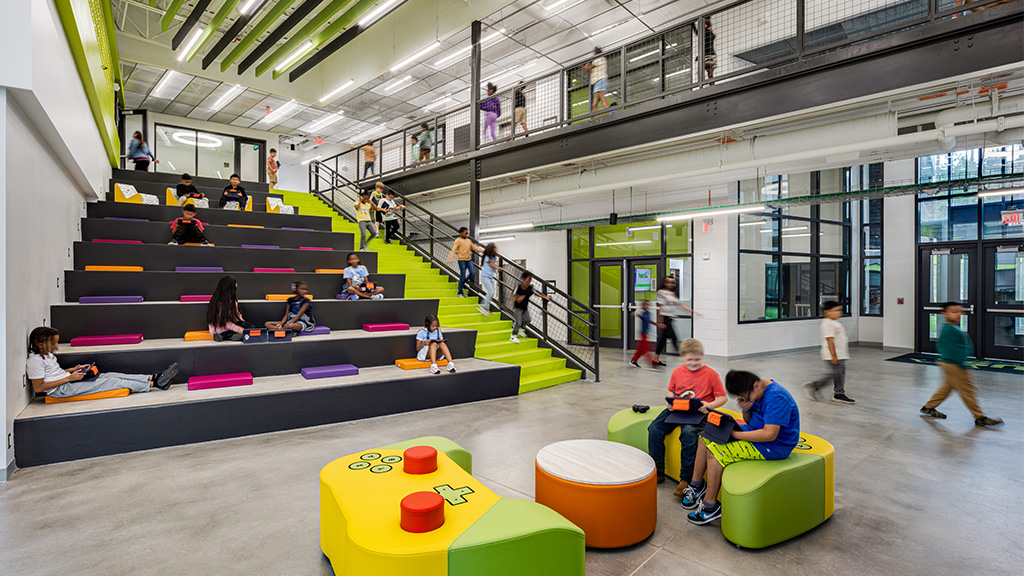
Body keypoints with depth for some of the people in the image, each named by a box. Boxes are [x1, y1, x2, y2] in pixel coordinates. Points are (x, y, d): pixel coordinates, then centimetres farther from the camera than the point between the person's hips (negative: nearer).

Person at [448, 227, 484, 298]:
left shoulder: (469, 241, 16)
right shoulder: (458, 240, -4)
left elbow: (475, 247, 21)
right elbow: (454, 249, -12)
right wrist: (451, 257, -26)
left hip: (469, 259, 6)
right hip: (462, 260, -6)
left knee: (472, 272, -5)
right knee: (463, 275, -6)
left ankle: (463, 282, 23)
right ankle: (460, 292, 4)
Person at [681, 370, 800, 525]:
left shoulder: (776, 397, -26)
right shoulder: (756, 393, 4)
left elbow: (770, 434, -32)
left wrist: (735, 434, -24)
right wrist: (745, 411, -10)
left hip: (774, 445, -10)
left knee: (715, 452, -22)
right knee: (707, 437, 4)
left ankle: (710, 507, -8)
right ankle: (696, 486, 14)